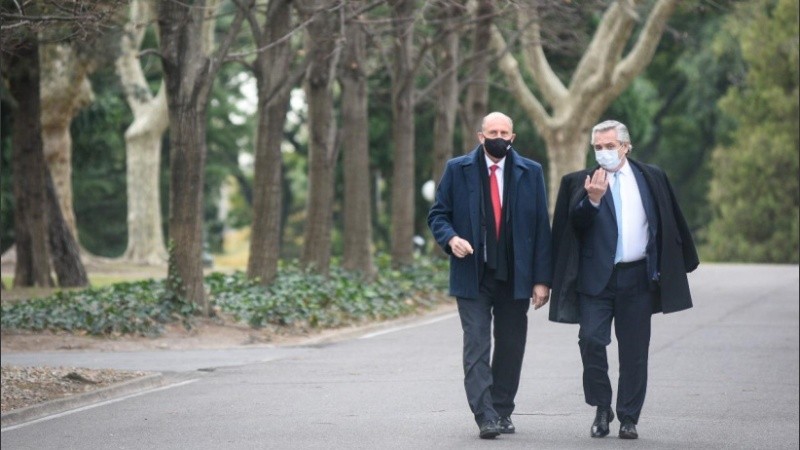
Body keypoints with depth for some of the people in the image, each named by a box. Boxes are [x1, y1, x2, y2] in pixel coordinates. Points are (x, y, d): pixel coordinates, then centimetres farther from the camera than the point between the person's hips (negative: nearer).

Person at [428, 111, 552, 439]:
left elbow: (541, 228, 4)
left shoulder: (530, 173, 6)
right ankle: (485, 417, -14)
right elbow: (438, 214, 7)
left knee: (510, 347, 7)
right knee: (477, 347, -10)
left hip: (515, 276, 2)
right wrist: (451, 238, -16)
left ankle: (502, 412, 18)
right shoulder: (458, 169, 4)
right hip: (473, 274, -2)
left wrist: (542, 278, -1)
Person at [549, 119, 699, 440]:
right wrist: (592, 199, -27)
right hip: (596, 278, -1)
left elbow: (669, 224, 14)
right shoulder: (581, 182, 3)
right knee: (591, 340, -12)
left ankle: (629, 418, 13)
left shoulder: (651, 178, 8)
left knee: (634, 352, 4)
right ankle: (602, 409, 5)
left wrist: (664, 270, 15)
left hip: (638, 278, 1)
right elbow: (576, 223, -9)